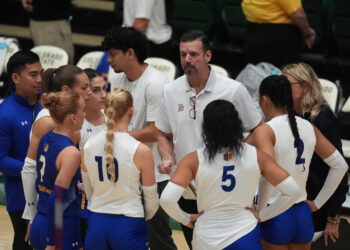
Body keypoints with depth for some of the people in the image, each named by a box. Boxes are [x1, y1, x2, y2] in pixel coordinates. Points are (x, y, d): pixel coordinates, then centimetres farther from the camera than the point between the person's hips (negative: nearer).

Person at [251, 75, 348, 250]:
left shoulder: (265, 131, -13)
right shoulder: (308, 127, 6)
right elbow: (340, 166, 11)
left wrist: (259, 211, -14)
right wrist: (317, 203, 14)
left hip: (275, 217, -6)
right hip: (303, 216, 6)